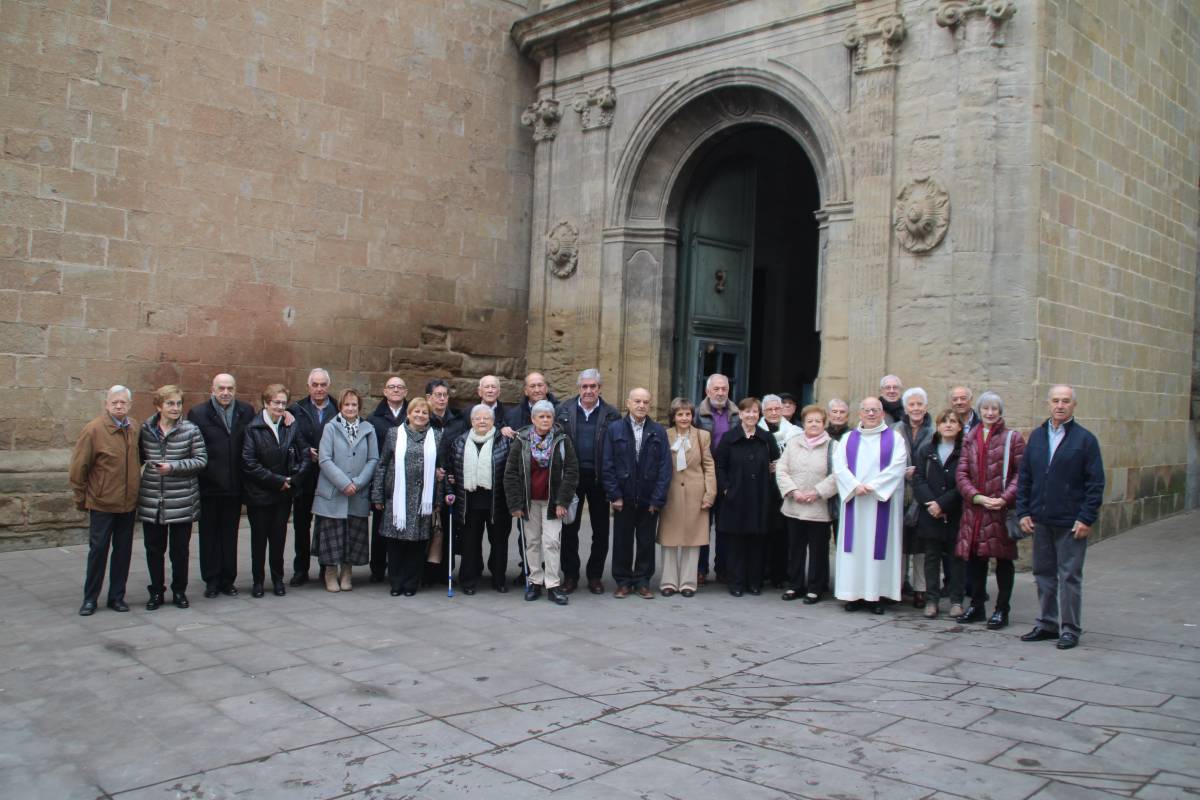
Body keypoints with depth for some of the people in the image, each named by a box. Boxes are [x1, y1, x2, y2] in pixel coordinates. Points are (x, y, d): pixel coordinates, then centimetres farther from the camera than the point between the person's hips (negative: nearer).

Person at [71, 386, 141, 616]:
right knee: (98, 550, 2)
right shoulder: (93, 430, -12)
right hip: (101, 503, -4)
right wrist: (81, 499, -2)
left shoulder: (135, 427, 3)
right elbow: (77, 468, -7)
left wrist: (136, 491, 11)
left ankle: (117, 596, 20)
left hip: (128, 502, 4)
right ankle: (90, 599, 15)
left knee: (123, 551, 10)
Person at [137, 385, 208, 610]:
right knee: (154, 548, 10)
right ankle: (156, 591, 24)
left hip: (181, 502, -2)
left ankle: (179, 591, 22)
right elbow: (139, 457, 18)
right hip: (151, 501, 2)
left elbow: (201, 460, -7)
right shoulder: (145, 430, 4)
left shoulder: (190, 430, -4)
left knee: (180, 549, 7)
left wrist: (173, 467, -16)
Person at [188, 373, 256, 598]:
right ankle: (211, 581, 17)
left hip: (234, 486, 2)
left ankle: (228, 580, 18)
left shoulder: (246, 411, 4)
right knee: (209, 535, 7)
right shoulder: (198, 413, -3)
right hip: (208, 485, -2)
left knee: (230, 535, 10)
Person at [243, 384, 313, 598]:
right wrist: (277, 480, -14)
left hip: (284, 493, 2)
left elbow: (307, 456, 3)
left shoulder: (292, 427, 1)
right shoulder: (253, 428, -7)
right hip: (259, 494, -2)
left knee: (279, 537, 7)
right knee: (259, 538, 7)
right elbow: (249, 463, -13)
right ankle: (257, 580, 19)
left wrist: (293, 480, -8)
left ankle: (277, 579, 20)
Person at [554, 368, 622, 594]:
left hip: (599, 478, -1)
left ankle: (595, 575, 21)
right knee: (569, 528, 8)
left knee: (601, 531, 7)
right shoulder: (564, 410, 3)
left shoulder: (612, 415, 0)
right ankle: (570, 575, 19)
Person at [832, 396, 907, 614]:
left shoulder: (895, 439, 4)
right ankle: (854, 593, 5)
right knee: (854, 545, 1)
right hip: (853, 501, 2)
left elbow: (897, 468, -7)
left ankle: (876, 594, 3)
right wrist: (855, 486, -14)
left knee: (878, 544, -1)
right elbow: (839, 466, 1)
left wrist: (872, 486, -15)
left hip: (882, 501, -2)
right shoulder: (848, 438, 11)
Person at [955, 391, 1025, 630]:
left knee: (1003, 559, 3)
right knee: (975, 558, 8)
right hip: (974, 509, 3)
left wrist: (1005, 498, -17)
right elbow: (961, 473, 5)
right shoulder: (970, 439, 12)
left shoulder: (1013, 437, 1)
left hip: (1002, 509, -3)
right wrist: (977, 497, -9)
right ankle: (976, 606, 22)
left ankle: (1002, 610, 14)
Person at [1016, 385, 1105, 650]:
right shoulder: (1036, 436, 9)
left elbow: (1095, 483, -6)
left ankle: (1070, 629, 13)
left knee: (1070, 577, 3)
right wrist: (1023, 512, 3)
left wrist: (1086, 518, -12)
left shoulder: (1085, 439, -4)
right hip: (1040, 520, 4)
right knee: (1044, 574, 11)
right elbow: (1024, 477, 11)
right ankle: (1047, 623, 23)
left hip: (1071, 523, -4)